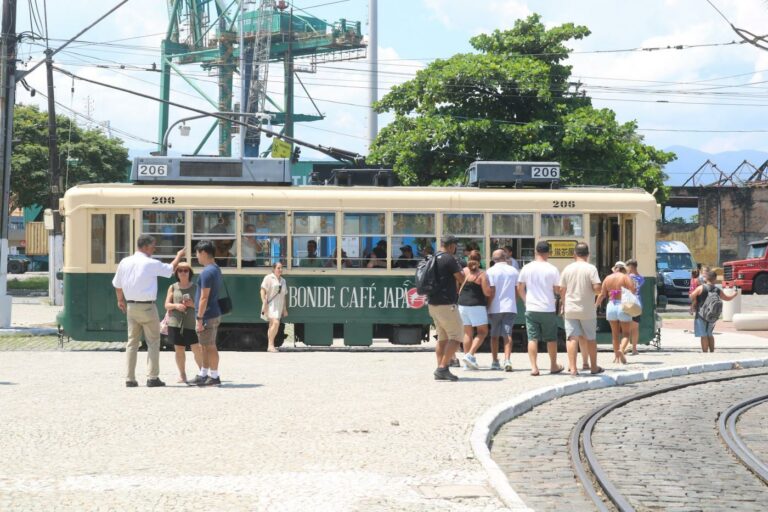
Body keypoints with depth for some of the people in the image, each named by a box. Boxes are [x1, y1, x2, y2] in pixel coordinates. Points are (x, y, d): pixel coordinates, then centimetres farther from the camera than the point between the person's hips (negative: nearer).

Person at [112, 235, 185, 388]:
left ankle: (130, 378, 7)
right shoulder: (151, 264, -12)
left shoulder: (125, 262, 3)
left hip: (131, 306, 5)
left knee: (132, 342, 10)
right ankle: (152, 377, -2)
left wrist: (120, 300, 29)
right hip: (147, 307, -5)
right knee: (153, 342, 3)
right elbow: (171, 269, 2)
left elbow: (117, 284, 12)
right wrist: (179, 256, 20)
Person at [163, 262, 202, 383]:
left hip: (191, 323, -1)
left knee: (197, 349, -7)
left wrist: (193, 304, -13)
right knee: (179, 349, 3)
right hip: (176, 323, 1)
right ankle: (182, 374, 12)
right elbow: (167, 305, 5)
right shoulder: (173, 287, 8)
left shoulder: (195, 287, 7)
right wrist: (176, 305, -15)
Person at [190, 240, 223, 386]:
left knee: (209, 346, -3)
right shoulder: (216, 270, 14)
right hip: (214, 313, 10)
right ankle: (203, 374, 24)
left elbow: (204, 297, -21)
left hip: (207, 315, -10)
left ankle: (214, 376, 2)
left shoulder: (207, 272, -18)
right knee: (206, 347, 17)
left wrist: (199, 318, -20)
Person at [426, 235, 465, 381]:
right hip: (446, 304, -9)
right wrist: (459, 267, 8)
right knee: (456, 336, -4)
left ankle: (440, 370, 11)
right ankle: (443, 368, -13)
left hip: (432, 303, 9)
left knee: (442, 338, 14)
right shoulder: (449, 259, -14)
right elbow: (461, 279, -11)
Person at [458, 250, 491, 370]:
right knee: (482, 332, 4)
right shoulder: (481, 274, -8)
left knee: (467, 332, 10)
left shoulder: (463, 272, 4)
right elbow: (487, 292, -12)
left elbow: (457, 290, 9)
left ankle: (467, 362, 9)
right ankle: (470, 354, -12)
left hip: (462, 304, 5)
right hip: (477, 305, -5)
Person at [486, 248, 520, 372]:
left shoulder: (491, 271, -4)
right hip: (510, 307, 1)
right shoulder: (514, 271, 6)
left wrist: (487, 306, -4)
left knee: (494, 335, 11)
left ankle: (495, 361, 15)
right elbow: (517, 291, 9)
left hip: (495, 308, -1)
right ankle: (507, 360, -18)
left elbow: (491, 292, -9)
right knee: (507, 334, -2)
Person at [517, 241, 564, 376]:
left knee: (532, 338, 2)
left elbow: (520, 288, 5)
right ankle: (553, 366, 23)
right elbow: (558, 290, -4)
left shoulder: (527, 268, -1)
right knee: (551, 339, 13)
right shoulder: (552, 269, -7)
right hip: (548, 309, -1)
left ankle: (534, 367, -7)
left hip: (531, 309, 1)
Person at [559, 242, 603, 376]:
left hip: (570, 309, 1)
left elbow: (562, 290, 7)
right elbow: (597, 287, -17)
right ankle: (593, 367, 20)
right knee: (590, 338, 11)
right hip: (587, 310, -1)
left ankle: (572, 367, -10)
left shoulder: (567, 269, 1)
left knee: (572, 337, -1)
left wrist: (563, 304, 23)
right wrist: (597, 291, 8)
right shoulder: (591, 268, -9)